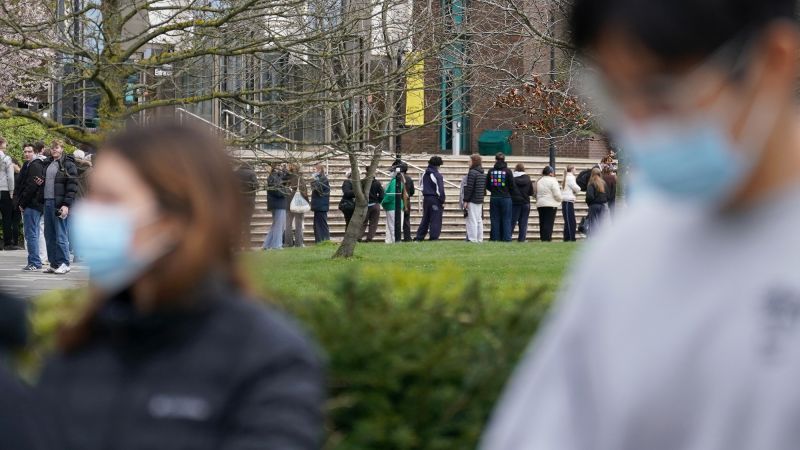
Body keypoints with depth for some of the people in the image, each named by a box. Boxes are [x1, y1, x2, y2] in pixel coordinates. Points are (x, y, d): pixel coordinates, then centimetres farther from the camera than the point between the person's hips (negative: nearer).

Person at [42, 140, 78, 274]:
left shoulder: (68, 164, -5)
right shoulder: (48, 163, 17)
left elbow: (72, 186, -10)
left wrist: (66, 204, -17)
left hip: (59, 204, -7)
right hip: (47, 202, 8)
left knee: (60, 235, -7)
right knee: (49, 235, 8)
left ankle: (64, 264, -2)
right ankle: (54, 264, 13)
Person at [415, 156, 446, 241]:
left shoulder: (424, 174, 10)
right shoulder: (437, 175, -13)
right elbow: (440, 189, -14)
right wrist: (442, 201, -9)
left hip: (426, 198, 7)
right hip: (435, 199, -7)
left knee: (425, 219, 15)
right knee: (435, 220, -2)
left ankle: (419, 237, 15)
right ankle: (434, 238, -5)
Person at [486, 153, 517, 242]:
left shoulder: (491, 171, 1)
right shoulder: (508, 171, -6)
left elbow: (487, 185, 7)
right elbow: (512, 185, -4)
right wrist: (512, 194, 14)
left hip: (494, 198, 2)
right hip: (506, 198, -2)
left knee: (495, 219, 7)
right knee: (506, 219, 1)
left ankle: (495, 238, 6)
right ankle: (506, 238, -3)